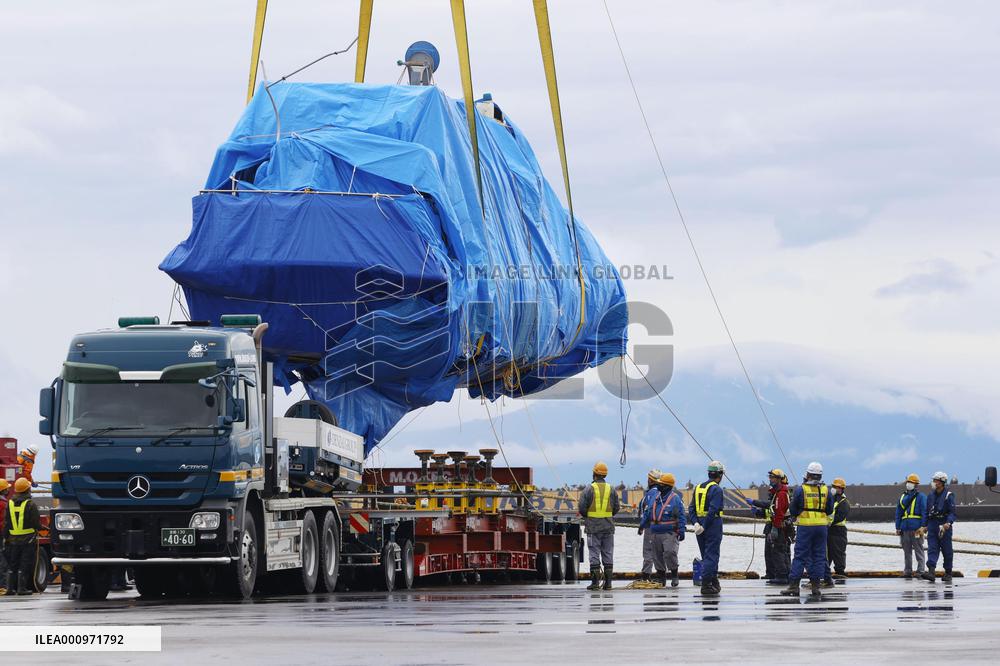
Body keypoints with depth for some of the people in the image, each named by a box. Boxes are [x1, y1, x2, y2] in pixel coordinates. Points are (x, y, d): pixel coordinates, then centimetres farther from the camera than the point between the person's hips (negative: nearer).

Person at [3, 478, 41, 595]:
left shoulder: (10, 504, 2)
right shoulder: (30, 504, -11)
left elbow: (6, 524, 6)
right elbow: (36, 523, -10)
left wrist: (5, 537, 12)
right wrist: (38, 528, 12)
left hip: (13, 540, 4)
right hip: (28, 540, -4)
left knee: (12, 565, 12)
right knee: (25, 565, -1)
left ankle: (10, 587, 10)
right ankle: (22, 588, -3)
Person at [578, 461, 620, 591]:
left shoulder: (589, 490, -8)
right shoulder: (611, 490, 3)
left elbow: (582, 508, -9)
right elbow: (617, 507, 5)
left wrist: (586, 517, 11)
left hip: (593, 526, -3)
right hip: (608, 526, 3)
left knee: (594, 553, -1)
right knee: (608, 553, 7)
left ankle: (595, 581, -6)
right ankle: (608, 582, 5)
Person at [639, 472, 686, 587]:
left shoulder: (675, 499, -6)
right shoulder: (655, 498, 13)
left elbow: (681, 517, -7)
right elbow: (647, 513, 22)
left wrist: (681, 532, -12)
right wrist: (642, 525, 17)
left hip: (669, 534, -7)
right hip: (656, 533, 7)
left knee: (669, 553, -19)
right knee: (657, 556, 9)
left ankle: (674, 576, -3)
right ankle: (661, 578, 20)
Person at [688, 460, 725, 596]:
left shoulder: (698, 488, 11)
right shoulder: (716, 489, -11)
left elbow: (691, 508, 5)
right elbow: (713, 510, -20)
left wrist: (696, 523, -5)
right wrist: (704, 526, -17)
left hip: (700, 523, 7)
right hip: (713, 525, -7)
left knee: (707, 555, 15)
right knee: (711, 555, -5)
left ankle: (714, 581, 25)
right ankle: (706, 584, -10)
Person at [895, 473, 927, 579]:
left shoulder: (921, 497, 1)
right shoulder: (903, 497, 18)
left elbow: (925, 512, -5)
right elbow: (898, 513, 19)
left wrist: (923, 526, -14)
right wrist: (898, 527, 11)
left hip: (916, 528, -6)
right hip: (905, 528, 6)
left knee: (919, 551, -4)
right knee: (907, 551, 8)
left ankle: (920, 571, -3)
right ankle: (908, 571, 13)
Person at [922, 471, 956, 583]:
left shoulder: (948, 496, -5)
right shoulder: (930, 495, 12)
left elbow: (952, 512, -10)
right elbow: (927, 511, 19)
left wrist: (948, 523, -26)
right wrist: (926, 525, 16)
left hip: (944, 526, -4)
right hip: (932, 525, 4)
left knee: (946, 550, 4)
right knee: (932, 549, -9)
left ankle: (948, 573, 15)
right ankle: (931, 572, -19)